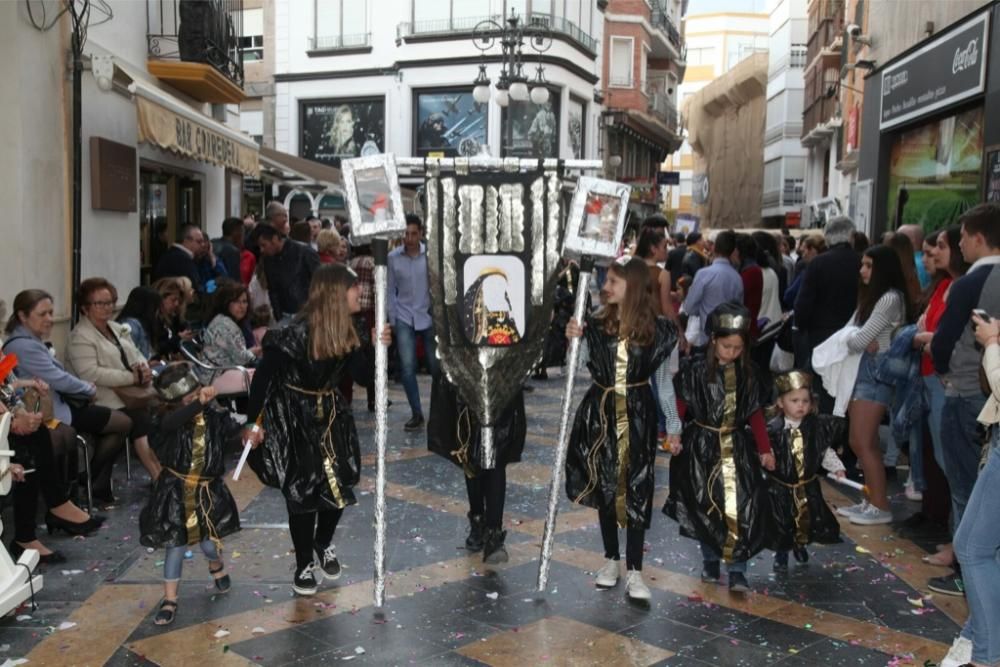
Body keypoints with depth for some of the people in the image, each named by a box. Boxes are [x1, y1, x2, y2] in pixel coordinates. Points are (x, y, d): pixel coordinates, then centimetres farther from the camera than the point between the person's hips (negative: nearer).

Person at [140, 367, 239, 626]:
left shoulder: (214, 416, -6)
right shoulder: (170, 421, -16)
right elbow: (174, 421, -38)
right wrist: (200, 403, -53)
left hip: (207, 491, 2)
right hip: (176, 491, -2)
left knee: (209, 543, 5)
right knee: (176, 545, 3)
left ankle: (217, 569, 42)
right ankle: (169, 600, 16)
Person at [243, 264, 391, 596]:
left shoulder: (345, 331, -2)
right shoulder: (296, 333, -24)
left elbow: (363, 376, 0)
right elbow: (263, 376, -20)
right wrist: (253, 422, -20)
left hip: (329, 413, 7)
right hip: (294, 419, -6)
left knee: (339, 485, 9)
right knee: (302, 491, 2)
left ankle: (324, 546, 36)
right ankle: (304, 565, 22)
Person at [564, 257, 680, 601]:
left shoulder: (657, 328, -4)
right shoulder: (596, 323, -1)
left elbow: (663, 379, 3)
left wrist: (673, 424, 4)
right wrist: (574, 340, -17)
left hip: (638, 415, -2)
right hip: (601, 412, 2)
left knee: (636, 491, -1)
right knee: (604, 486, 10)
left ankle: (634, 571, 6)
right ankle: (612, 559, 26)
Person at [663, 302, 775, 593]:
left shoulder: (748, 372, 2)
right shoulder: (694, 368, -7)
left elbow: (755, 413, 8)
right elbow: (680, 406, -4)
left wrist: (764, 449, 7)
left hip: (738, 448, 1)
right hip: (702, 447, -1)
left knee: (742, 507, -6)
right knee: (706, 506, 8)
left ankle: (737, 570, 2)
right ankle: (710, 561, 26)